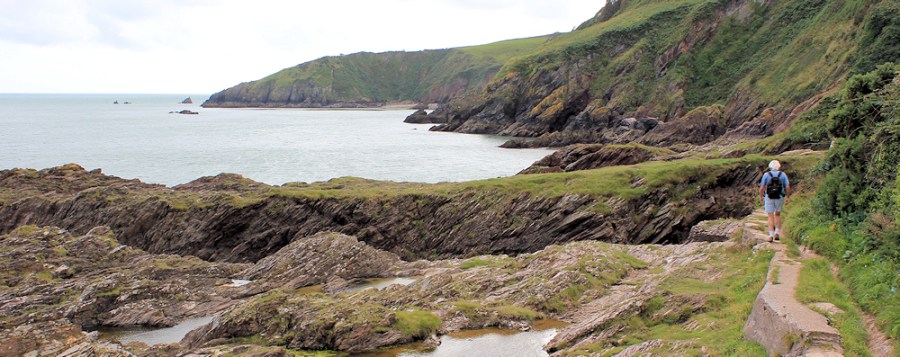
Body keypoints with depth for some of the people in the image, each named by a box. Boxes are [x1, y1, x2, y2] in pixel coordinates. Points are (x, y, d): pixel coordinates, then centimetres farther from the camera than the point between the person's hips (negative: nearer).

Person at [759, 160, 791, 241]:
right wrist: (788, 197, 6)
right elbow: (788, 187, -4)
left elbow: (762, 187, -6)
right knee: (777, 215, 21)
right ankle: (777, 233, 13)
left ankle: (771, 235, -5)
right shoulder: (783, 175, 0)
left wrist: (761, 196, 9)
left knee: (771, 217, 3)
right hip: (779, 198, 2)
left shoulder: (766, 175, -3)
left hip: (769, 198, -2)